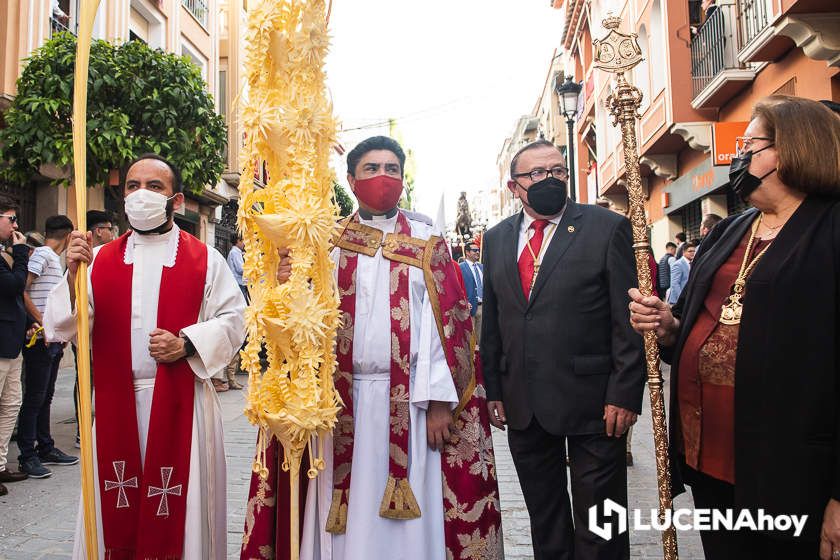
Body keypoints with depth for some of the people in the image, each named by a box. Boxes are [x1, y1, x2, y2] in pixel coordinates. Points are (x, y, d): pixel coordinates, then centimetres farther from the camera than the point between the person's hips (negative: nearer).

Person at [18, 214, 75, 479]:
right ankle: (27, 456, 5)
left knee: (45, 397, 14)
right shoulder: (42, 254, -9)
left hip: (53, 340, 9)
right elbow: (21, 290, -19)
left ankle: (46, 448, 23)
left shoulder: (54, 259, 18)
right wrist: (42, 323, -20)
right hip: (40, 339, -9)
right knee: (34, 398, -3)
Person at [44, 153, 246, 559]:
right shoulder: (100, 260, 8)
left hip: (180, 402, -2)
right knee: (114, 509, 10)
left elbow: (232, 321, -1)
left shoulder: (205, 260, 1)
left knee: (179, 510, 6)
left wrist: (187, 343, -16)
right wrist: (73, 275, -15)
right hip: (115, 402, 2)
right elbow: (61, 328, 0)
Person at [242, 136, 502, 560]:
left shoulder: (426, 243, 6)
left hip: (408, 402, -1)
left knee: (407, 518, 5)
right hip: (341, 400, 2)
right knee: (341, 512, 8)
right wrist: (286, 286, -17)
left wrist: (438, 400, -10)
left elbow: (443, 322, -2)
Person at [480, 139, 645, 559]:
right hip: (522, 404, 4)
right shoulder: (496, 239, 9)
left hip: (593, 402, -4)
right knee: (544, 520, 19)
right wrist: (493, 390, 7)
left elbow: (628, 319, -7)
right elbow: (491, 323, 11)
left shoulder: (608, 227, -4)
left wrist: (624, 394, -12)